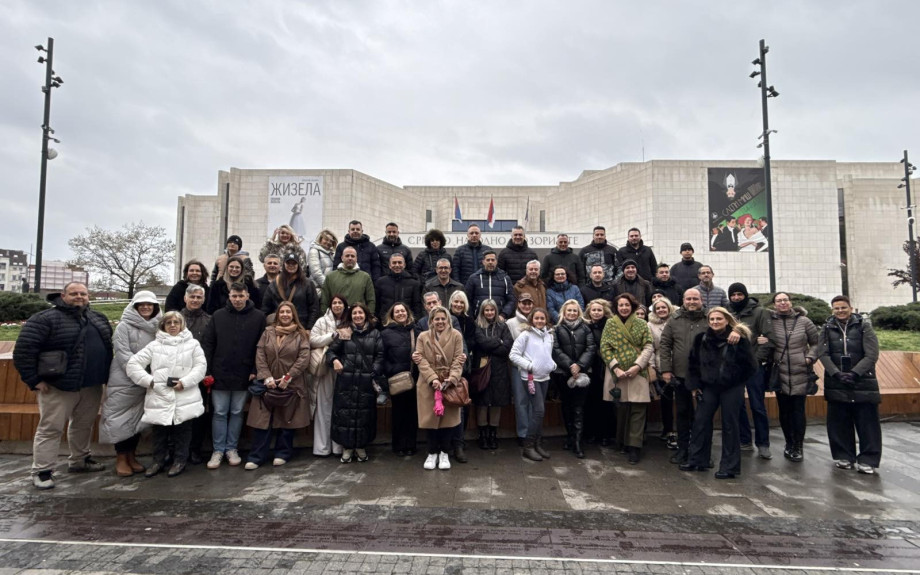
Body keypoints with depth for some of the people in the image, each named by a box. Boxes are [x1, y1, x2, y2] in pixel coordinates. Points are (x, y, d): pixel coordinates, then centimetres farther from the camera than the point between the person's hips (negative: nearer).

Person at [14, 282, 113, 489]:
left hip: (92, 386, 6)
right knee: (51, 428, 1)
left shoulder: (99, 319, 10)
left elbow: (108, 347, 21)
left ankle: (79, 460, 33)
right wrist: (34, 380, -14)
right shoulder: (45, 319, -10)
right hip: (58, 386, -6)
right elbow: (24, 349, -14)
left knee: (84, 424, 17)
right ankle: (41, 471, 11)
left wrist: (106, 375, 15)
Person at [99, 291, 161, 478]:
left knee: (138, 418, 12)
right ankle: (121, 459, 13)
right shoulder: (124, 326, -5)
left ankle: (131, 456, 24)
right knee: (121, 418, 1)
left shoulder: (157, 327, 8)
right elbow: (123, 353, -13)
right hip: (124, 380, -4)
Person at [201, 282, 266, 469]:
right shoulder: (218, 315, 3)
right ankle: (218, 450, 17)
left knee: (237, 413, 10)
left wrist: (255, 370, -8)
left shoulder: (258, 317, -2)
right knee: (219, 413, 6)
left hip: (244, 376, -1)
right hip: (220, 374, 1)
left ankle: (231, 448, 22)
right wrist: (207, 371, -3)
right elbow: (208, 344, 3)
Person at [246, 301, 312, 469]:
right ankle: (256, 456, 10)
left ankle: (283, 453, 21)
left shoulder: (301, 335, 0)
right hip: (268, 383, 2)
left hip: (292, 384, -1)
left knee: (287, 420, 7)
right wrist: (267, 377, -11)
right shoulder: (268, 332, 6)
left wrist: (287, 377, -14)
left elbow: (304, 358, -8)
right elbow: (260, 356, 0)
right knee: (262, 420, 1)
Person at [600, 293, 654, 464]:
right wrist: (615, 368, -11)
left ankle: (634, 447, 2)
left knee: (638, 410, -3)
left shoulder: (642, 324, 7)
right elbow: (604, 348, -1)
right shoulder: (610, 324, 6)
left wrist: (637, 366, -12)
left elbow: (649, 347, 0)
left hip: (638, 373, 0)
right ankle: (622, 442, 23)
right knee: (620, 409, 7)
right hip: (618, 373, 0)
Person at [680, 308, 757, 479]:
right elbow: (693, 362, 8)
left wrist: (736, 381, -2)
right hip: (708, 387, 4)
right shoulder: (701, 339, 0)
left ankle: (730, 467, 13)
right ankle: (696, 460, 18)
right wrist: (694, 385, 5)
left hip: (732, 389, -3)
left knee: (729, 426, 3)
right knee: (700, 422, 5)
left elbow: (749, 365, -4)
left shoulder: (739, 338, -10)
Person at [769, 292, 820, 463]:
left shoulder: (804, 321, 1)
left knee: (798, 411, -1)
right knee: (784, 411, 8)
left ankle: (798, 447, 13)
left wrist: (810, 357, -3)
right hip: (780, 373, 0)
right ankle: (789, 444, 26)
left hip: (800, 373, 0)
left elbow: (816, 342, 10)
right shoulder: (770, 321, -1)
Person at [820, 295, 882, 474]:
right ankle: (843, 456, 18)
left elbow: (872, 355, -8)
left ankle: (868, 460, 10)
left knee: (867, 423, 1)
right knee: (839, 423, 7)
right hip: (836, 384, 2)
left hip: (863, 382, -2)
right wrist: (837, 373, -16)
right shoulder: (828, 328, 5)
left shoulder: (864, 326, -1)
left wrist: (854, 373, -17)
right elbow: (824, 354, -2)